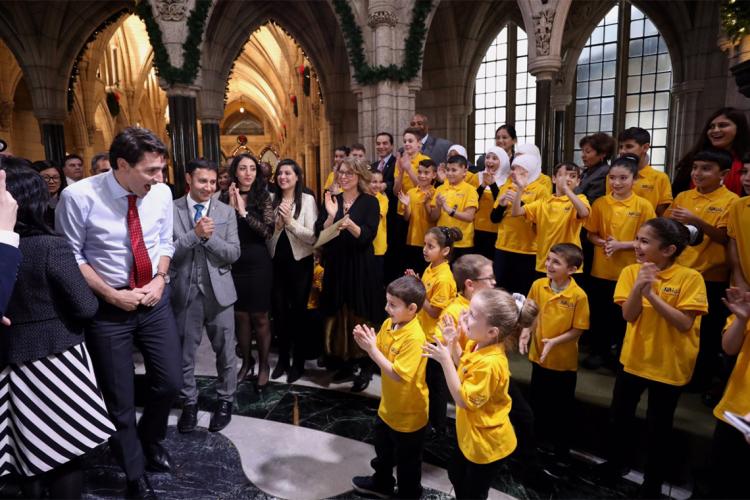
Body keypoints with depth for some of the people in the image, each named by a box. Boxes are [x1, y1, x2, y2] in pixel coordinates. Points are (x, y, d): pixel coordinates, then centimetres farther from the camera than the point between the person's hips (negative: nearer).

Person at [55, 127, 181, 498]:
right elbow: (69, 257, -10)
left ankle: (150, 440, 43)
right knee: (120, 399, 10)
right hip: (108, 307, -3)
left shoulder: (162, 193, -7)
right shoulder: (78, 197, -19)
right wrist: (112, 295, -15)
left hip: (155, 300, 4)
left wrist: (160, 279, -9)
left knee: (170, 382, 9)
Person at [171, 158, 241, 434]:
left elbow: (233, 254, -5)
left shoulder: (226, 212, 1)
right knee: (184, 353, 13)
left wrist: (209, 236, -18)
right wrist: (195, 234, -22)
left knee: (225, 351, 12)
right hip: (185, 291, -1)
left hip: (218, 290, 1)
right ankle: (189, 402, 32)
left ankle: (225, 400, 31)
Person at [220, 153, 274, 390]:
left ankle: (263, 364, 23)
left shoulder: (263, 197, -3)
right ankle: (246, 361, 31)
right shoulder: (225, 198, 3)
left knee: (259, 317, 7)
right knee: (240, 316, 12)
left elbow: (268, 231, -13)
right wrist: (231, 206, -14)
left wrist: (244, 212, -20)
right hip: (233, 264, 2)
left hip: (258, 263, -2)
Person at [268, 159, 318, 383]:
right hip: (277, 262, 3)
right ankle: (283, 358, 30)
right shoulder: (272, 200, 2)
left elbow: (312, 237, -13)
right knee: (279, 311, 12)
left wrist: (290, 221, -21)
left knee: (298, 311, 7)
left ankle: (298, 362, 22)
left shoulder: (307, 200, -7)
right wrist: (276, 225, -12)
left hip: (300, 263, -3)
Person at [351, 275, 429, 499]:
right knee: (383, 451, 31)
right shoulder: (388, 324, -6)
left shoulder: (414, 338, -31)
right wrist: (366, 343, -16)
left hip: (408, 414, -8)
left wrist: (372, 349, -33)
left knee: (407, 463, 17)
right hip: (388, 406, 8)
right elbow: (379, 354, 5)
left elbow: (399, 375, -33)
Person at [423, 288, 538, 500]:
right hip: (471, 433, 9)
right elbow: (462, 367, 10)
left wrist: (445, 360, -33)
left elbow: (464, 401, -29)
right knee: (456, 474, 30)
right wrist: (453, 343, -8)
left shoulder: (490, 363, -36)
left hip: (487, 442, -9)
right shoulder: (476, 344, -9)